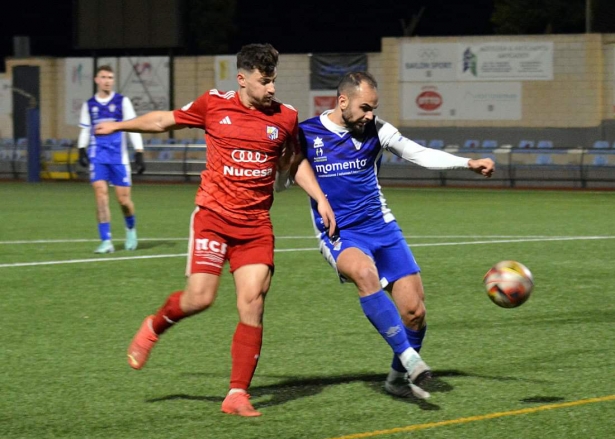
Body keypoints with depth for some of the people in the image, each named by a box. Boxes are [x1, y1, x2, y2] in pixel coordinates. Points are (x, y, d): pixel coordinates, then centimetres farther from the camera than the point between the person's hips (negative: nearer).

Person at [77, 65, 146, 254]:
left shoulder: (122, 102, 3)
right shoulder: (89, 105, 10)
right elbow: (85, 130, 18)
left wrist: (139, 153, -4)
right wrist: (82, 150, 4)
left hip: (119, 156, -1)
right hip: (97, 155, 1)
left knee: (123, 198, -1)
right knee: (101, 192, -14)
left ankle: (131, 229, 31)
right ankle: (106, 241, -12)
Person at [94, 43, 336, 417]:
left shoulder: (285, 117, 3)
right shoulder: (214, 105, -2)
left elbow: (296, 162, 21)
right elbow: (166, 120, 15)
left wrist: (320, 198, 9)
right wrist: (119, 126, 25)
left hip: (256, 224, 2)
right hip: (213, 215, -2)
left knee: (253, 304, -8)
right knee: (200, 297, -11)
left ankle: (238, 394, -1)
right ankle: (153, 328, 23)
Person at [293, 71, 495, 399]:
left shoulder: (375, 131, 0)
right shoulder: (305, 135, -7)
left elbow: (421, 154, 2)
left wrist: (468, 163, -8)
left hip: (381, 227, 4)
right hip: (339, 236, -4)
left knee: (415, 311, -4)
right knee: (365, 272, -38)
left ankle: (399, 377, 23)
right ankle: (408, 356, -34)